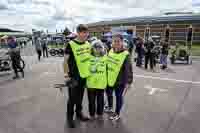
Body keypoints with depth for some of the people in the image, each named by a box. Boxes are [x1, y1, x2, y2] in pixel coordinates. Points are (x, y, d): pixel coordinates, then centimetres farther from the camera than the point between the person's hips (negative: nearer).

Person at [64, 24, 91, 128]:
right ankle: (69, 117, 27)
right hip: (74, 76, -5)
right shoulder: (71, 45, -15)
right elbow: (66, 61, -11)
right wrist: (66, 75, -12)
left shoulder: (88, 44, 3)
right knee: (72, 98, 7)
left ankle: (79, 113, 39)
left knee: (80, 96, 20)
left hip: (84, 75, 5)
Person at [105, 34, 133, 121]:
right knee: (109, 94, 24)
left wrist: (128, 81, -17)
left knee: (119, 97, 12)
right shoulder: (110, 51, 0)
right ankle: (110, 108, 51)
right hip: (109, 80, 7)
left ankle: (117, 114, 33)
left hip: (119, 81, -6)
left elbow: (128, 70, -17)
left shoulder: (125, 55, -20)